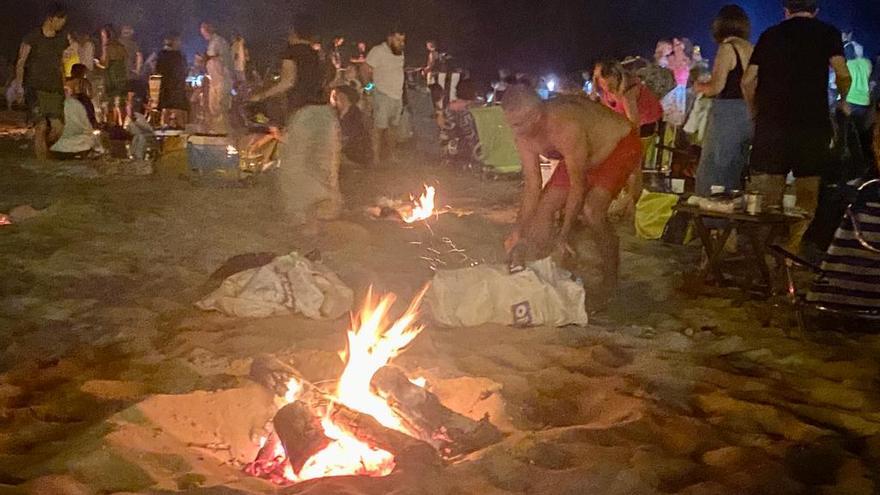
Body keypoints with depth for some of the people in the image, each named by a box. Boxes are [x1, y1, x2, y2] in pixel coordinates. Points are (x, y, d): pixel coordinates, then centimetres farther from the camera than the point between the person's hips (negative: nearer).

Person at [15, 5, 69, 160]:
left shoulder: (61, 40, 13)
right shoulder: (32, 37, -3)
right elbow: (21, 63, -3)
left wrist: (63, 87, 18)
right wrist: (19, 86, -13)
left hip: (55, 90, 5)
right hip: (36, 89, -4)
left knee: (57, 128, -7)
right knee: (41, 126, -16)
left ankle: (43, 149, 20)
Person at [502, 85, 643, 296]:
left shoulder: (566, 127, -40)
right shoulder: (525, 136, -17)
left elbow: (578, 185, -34)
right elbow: (532, 186, -9)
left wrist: (563, 237, -32)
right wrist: (519, 233, -12)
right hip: (582, 155, 8)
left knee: (591, 211, -26)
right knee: (544, 207, -1)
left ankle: (611, 281, -9)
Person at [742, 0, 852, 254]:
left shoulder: (770, 35, 14)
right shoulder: (827, 33, 6)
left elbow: (748, 81, 8)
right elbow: (843, 74, -7)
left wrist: (757, 111, 21)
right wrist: (843, 101, 11)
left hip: (770, 123, 3)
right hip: (811, 123, -2)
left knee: (767, 198, 5)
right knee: (808, 196, 2)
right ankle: (795, 251, -3)